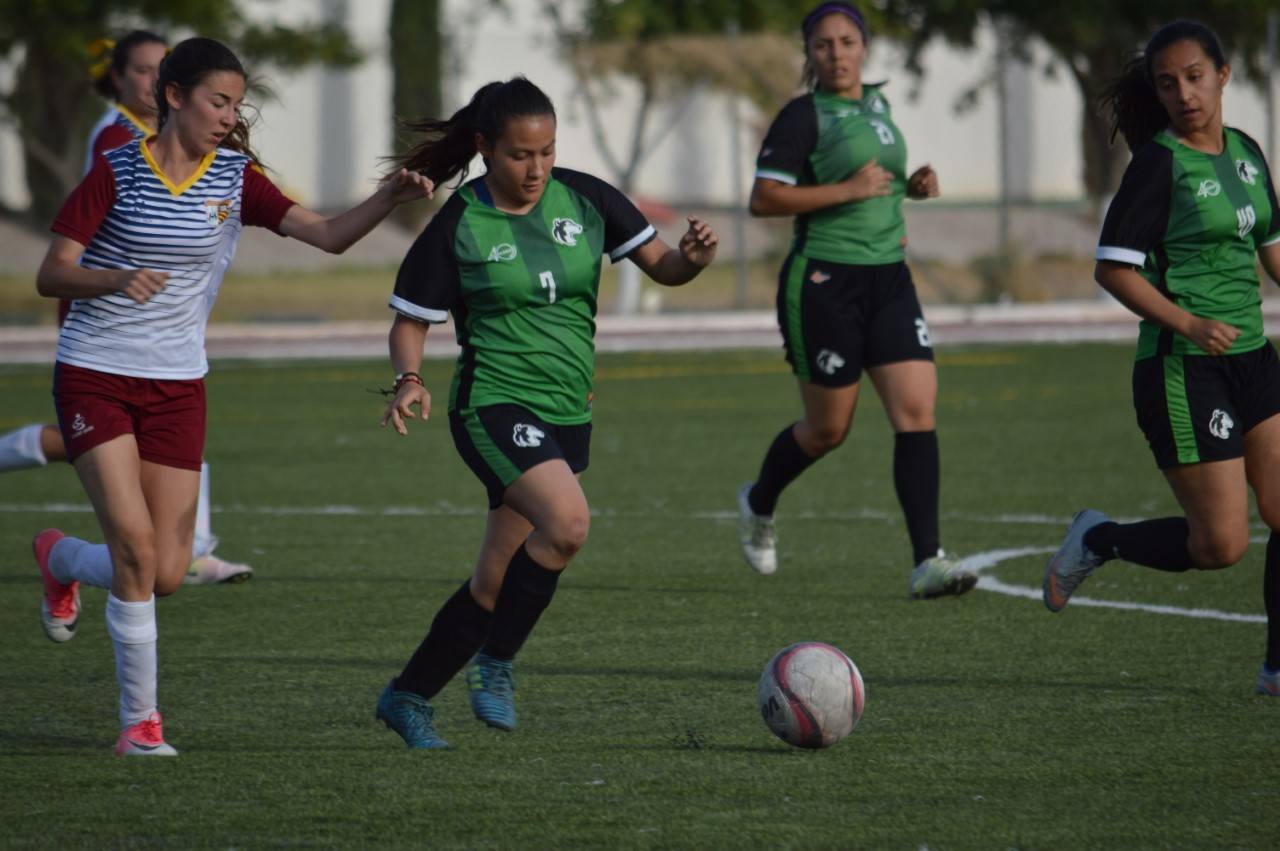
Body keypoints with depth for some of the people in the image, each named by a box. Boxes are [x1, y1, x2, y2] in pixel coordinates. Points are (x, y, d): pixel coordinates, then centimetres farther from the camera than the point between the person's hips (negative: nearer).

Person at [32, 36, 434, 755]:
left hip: (177, 388, 4)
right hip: (95, 377, -4)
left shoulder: (235, 178, 1)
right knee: (136, 544, -18)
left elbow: (329, 235, -7)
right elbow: (51, 275, -9)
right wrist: (115, 279, -28)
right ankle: (140, 719, -4)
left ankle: (60, 559, 33)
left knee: (167, 575, 0)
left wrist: (389, 198, -25)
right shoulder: (118, 171, -7)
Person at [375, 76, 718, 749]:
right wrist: (409, 380, -21)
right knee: (567, 521, -29)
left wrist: (692, 258, -17)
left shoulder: (584, 199, 3)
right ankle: (495, 663, -12)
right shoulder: (457, 227, -7)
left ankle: (407, 696, 26)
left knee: (497, 584, 9)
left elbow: (661, 266, 6)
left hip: (567, 414, 5)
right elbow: (409, 322, -1)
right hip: (493, 406, -5)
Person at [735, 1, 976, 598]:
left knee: (917, 410, -9)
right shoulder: (803, 117, -10)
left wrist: (911, 186, 9)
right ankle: (758, 504, 36)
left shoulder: (876, 105, 12)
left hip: (887, 279, 6)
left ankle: (927, 561, -13)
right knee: (828, 428, 5)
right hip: (824, 283, -6)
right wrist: (848, 190, -20)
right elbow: (762, 198, -16)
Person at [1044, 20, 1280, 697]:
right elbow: (1114, 269, -14)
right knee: (1222, 545, -6)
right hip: (1182, 370, -7)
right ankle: (1098, 541, 18)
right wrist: (1188, 324, -24)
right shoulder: (1159, 163, -12)